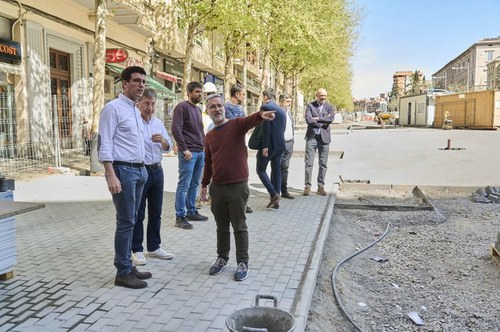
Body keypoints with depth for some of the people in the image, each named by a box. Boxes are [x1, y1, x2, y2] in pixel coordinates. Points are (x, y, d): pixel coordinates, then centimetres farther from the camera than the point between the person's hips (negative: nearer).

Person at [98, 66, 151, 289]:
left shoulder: (136, 110, 17)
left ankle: (128, 266, 22)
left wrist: (143, 168, 15)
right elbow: (105, 145, -15)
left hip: (139, 170, 8)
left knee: (131, 220, 12)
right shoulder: (113, 108, -9)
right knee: (126, 222, -4)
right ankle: (123, 273, 6)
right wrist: (111, 176, -23)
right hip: (123, 170, -8)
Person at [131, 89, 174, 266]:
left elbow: (168, 148, 13)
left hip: (157, 170, 6)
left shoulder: (158, 123, 10)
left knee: (156, 213, 14)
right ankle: (137, 250, 16)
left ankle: (154, 247, 27)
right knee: (138, 214, 4)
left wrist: (163, 140, -9)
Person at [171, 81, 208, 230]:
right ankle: (180, 217, 1)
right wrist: (185, 149, -18)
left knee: (194, 184, 12)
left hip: (201, 152, 8)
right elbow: (176, 130, -16)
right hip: (188, 152, -8)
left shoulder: (198, 109, 18)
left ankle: (191, 212, 22)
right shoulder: (182, 107, -7)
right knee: (184, 185, -5)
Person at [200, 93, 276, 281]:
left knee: (239, 227, 5)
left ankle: (242, 262, 17)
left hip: (237, 186, -4)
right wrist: (204, 184, 18)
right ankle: (222, 258, 31)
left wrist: (261, 115, -49)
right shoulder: (209, 136, 10)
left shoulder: (236, 125, -4)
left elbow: (250, 120, -27)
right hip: (217, 187, 5)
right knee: (221, 227, 16)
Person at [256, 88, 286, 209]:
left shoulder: (265, 107, -9)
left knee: (261, 170, 5)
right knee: (276, 171, 12)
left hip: (270, 145, -7)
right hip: (280, 145, 7)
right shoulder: (282, 110, 15)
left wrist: (265, 146, -18)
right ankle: (276, 201, 15)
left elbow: (266, 128, -18)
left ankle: (274, 194, -7)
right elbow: (283, 128, 16)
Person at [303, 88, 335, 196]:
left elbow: (331, 119, -10)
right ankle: (307, 186, 5)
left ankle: (320, 187, 13)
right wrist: (324, 120, -10)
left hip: (324, 137, 2)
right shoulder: (310, 106, 3)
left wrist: (317, 118, -13)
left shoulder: (330, 107, 9)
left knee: (323, 163, 5)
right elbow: (308, 120, -13)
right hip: (312, 137, -2)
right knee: (309, 163, -2)